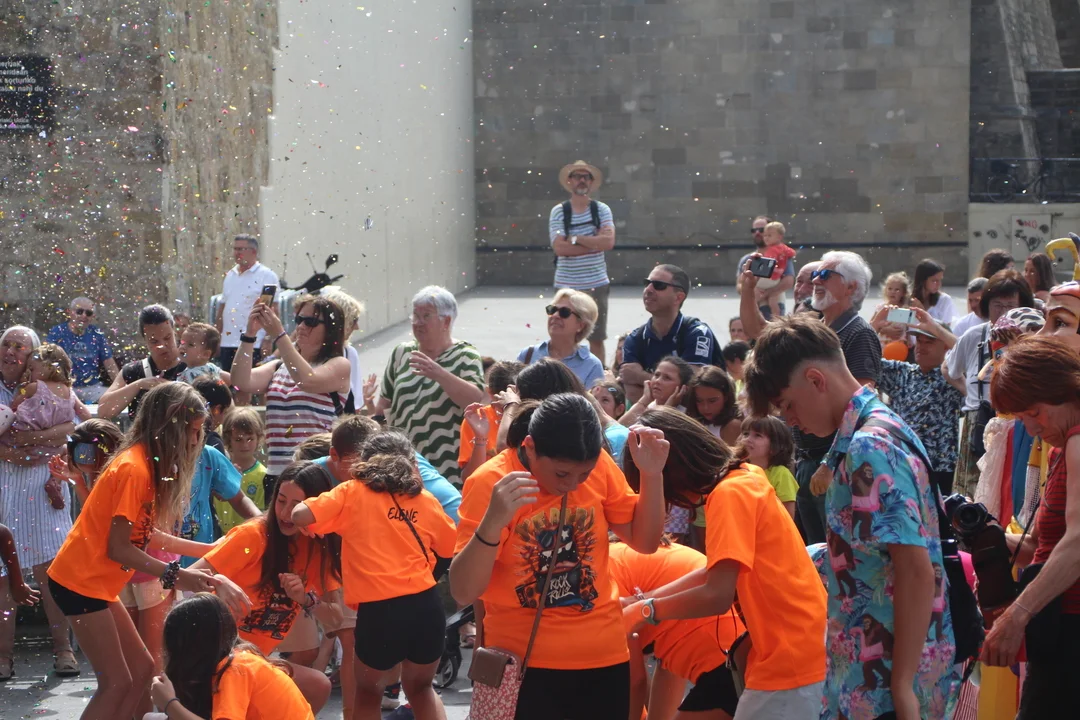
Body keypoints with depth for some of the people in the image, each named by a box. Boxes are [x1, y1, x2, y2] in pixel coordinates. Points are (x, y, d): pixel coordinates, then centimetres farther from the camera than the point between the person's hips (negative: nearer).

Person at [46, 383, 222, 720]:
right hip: (80, 581, -10)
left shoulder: (147, 463, 8)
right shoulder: (134, 468, -20)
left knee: (141, 669, 11)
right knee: (117, 682, -6)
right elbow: (119, 548, -21)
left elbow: (143, 536, 4)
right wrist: (176, 575, -18)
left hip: (97, 581, 10)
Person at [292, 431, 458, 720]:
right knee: (420, 687, 27)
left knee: (368, 692, 23)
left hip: (379, 610, -2)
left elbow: (299, 515, -6)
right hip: (425, 605, 3)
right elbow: (453, 548, 19)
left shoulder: (352, 493, 5)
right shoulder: (425, 499, 11)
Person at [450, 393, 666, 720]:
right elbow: (463, 592, -18)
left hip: (604, 654, 4)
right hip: (523, 661, -3)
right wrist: (492, 523, -34)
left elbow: (645, 541, 6)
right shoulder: (490, 483, -13)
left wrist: (652, 474, -9)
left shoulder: (598, 465, -3)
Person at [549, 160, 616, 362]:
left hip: (596, 284, 1)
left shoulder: (601, 210, 2)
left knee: (597, 338, 6)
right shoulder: (559, 212, 0)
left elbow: (609, 242, -13)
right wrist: (594, 243, -11)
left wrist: (576, 239, -12)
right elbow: (559, 248, -13)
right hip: (566, 286, -1)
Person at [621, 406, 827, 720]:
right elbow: (719, 570, 18)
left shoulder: (731, 494, -18)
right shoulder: (743, 479, 9)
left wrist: (646, 610, -9)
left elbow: (718, 595, -23)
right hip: (796, 648, 9)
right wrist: (644, 598, 12)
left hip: (792, 659, -9)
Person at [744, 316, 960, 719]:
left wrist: (902, 687, -22)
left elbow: (917, 570, -23)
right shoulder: (868, 435, 12)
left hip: (886, 682, -10)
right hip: (869, 674, 10)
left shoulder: (871, 447, -18)